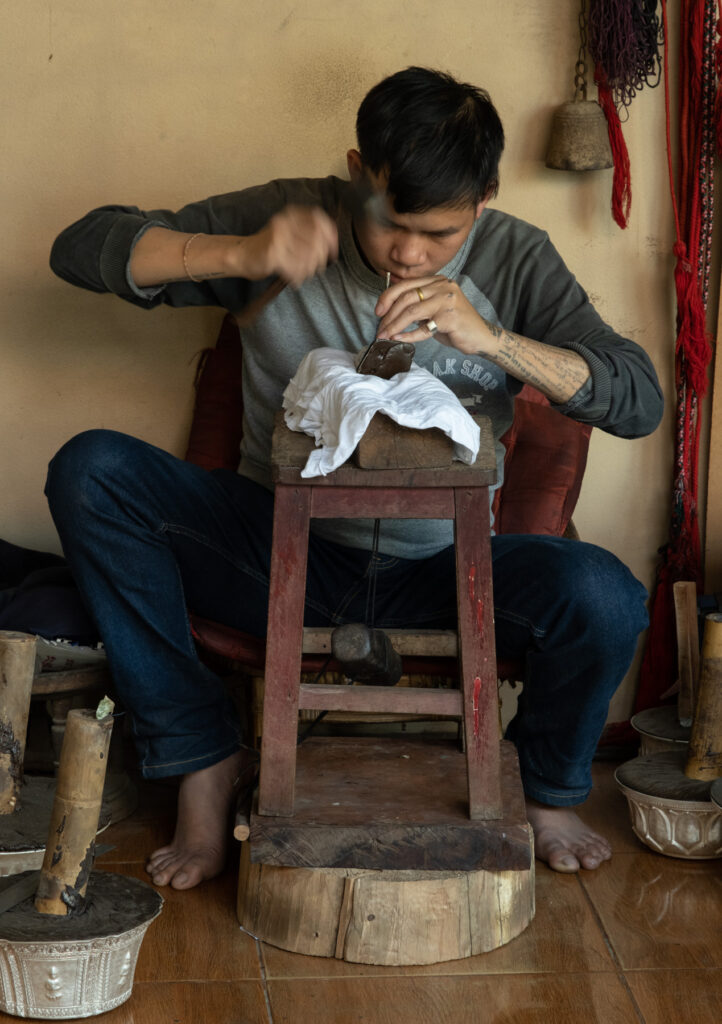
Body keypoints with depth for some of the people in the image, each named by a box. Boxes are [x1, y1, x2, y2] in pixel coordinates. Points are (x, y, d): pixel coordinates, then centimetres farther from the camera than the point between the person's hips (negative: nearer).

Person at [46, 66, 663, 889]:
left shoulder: (514, 260, -5)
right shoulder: (290, 218, -7)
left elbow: (639, 402, -14)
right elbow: (81, 249, -11)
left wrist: (491, 339, -29)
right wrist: (242, 255, -27)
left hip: (436, 569, 0)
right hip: (285, 548, 1)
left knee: (605, 599, -30)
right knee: (90, 470, -23)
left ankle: (546, 791, 5)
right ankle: (203, 753, -10)